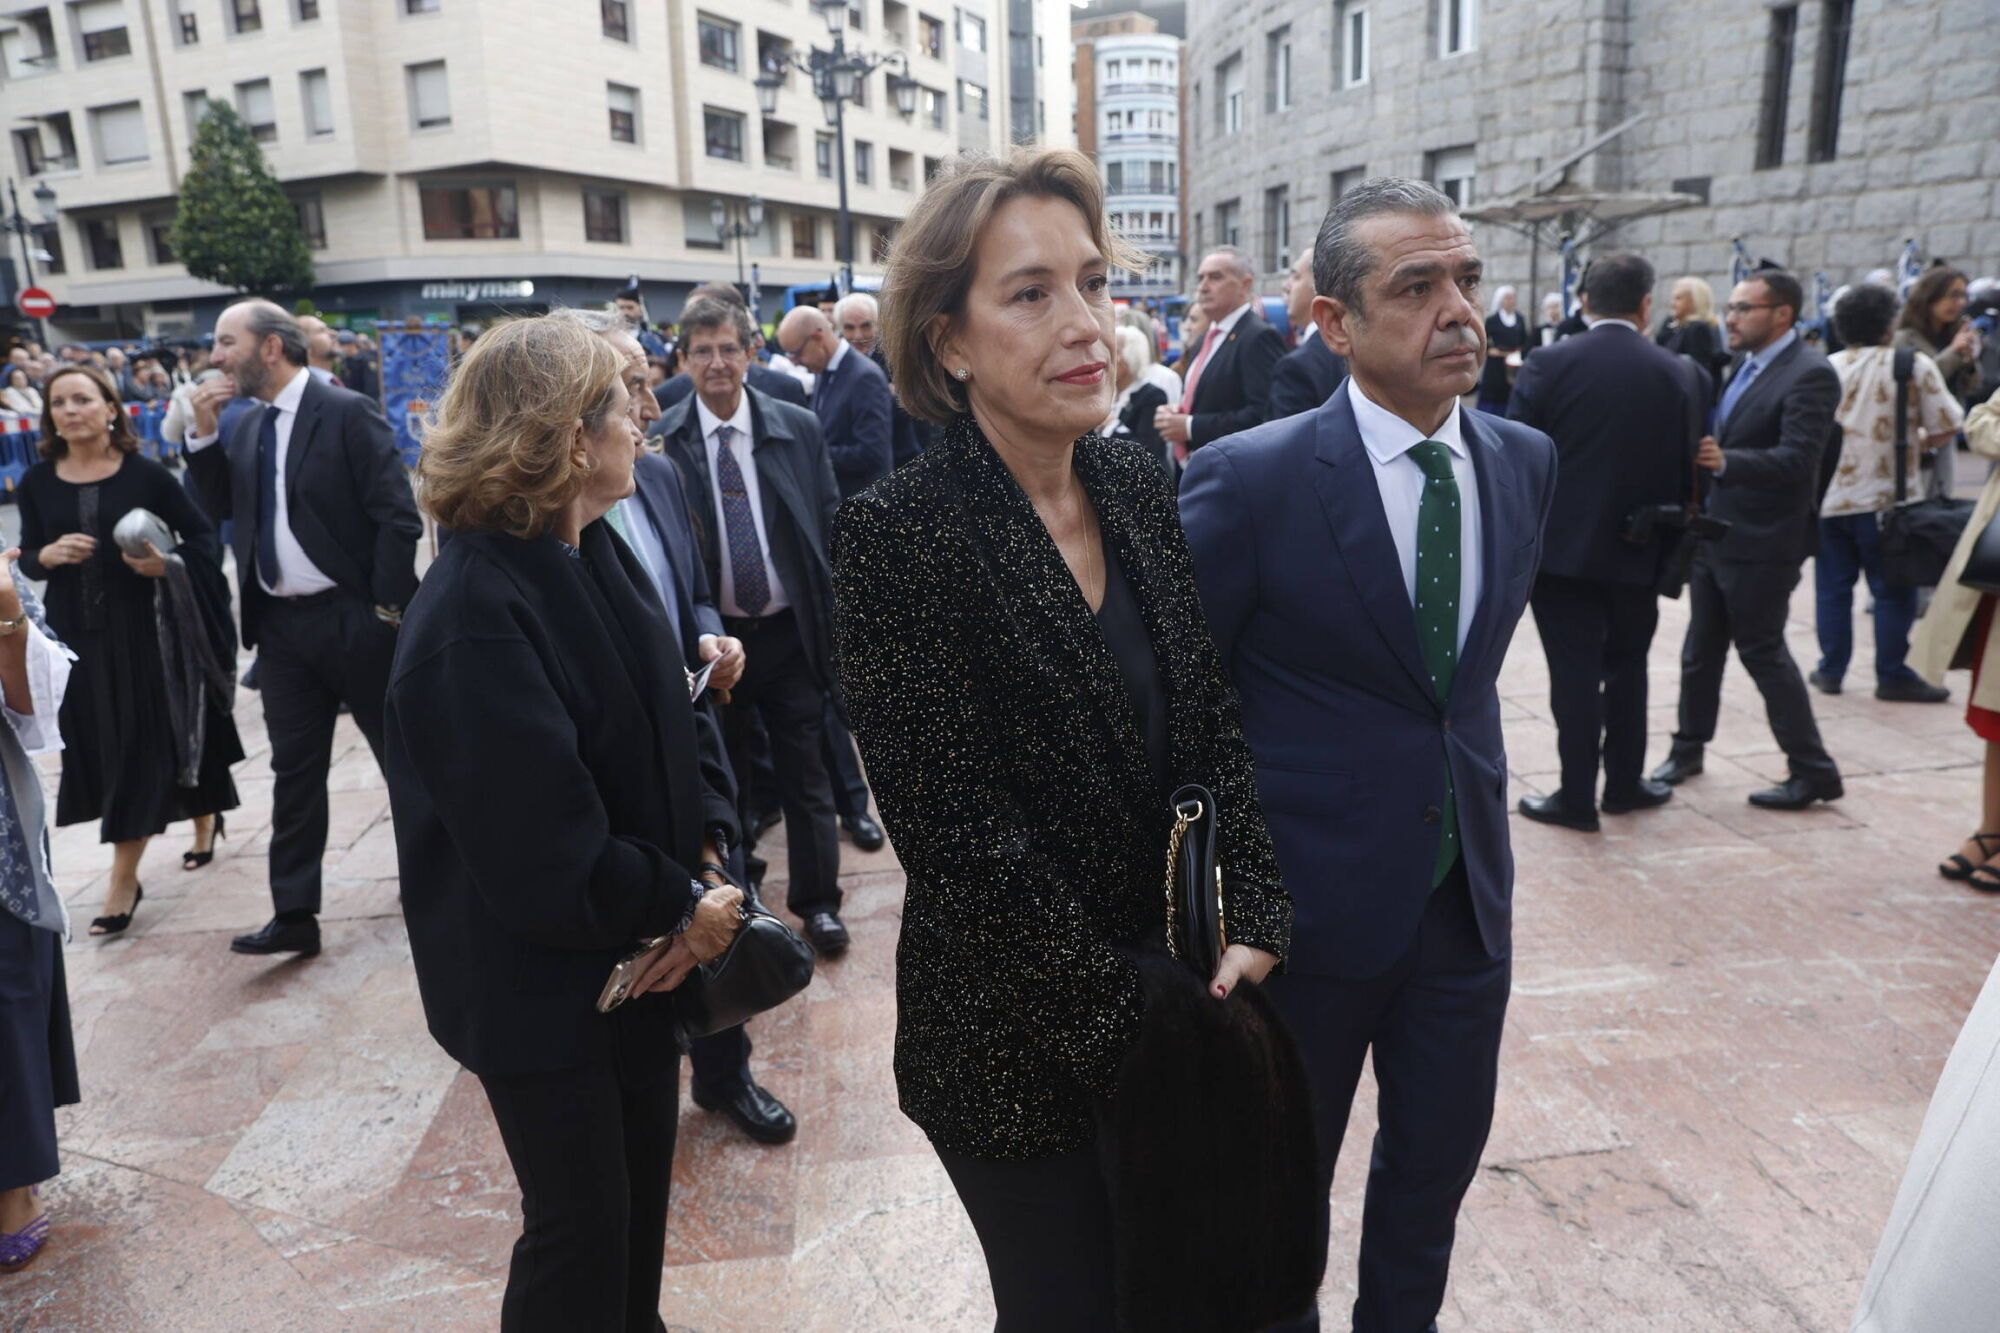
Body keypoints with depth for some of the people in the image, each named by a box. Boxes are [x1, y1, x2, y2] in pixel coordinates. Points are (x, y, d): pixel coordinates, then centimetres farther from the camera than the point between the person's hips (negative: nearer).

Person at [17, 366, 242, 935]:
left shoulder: (146, 475, -5)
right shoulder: (37, 483, 3)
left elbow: (203, 535, 1)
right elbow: (26, 558, 9)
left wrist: (169, 564, -17)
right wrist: (48, 555, -12)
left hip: (142, 628, -3)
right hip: (76, 632, 4)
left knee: (144, 742, -1)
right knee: (102, 747, 9)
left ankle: (124, 878, 9)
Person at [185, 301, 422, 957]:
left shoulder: (347, 412, -11)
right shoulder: (245, 426, 10)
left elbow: (398, 516, -14)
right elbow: (221, 507, 11)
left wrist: (387, 609, -15)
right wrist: (204, 435, -1)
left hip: (352, 616, -6)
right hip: (281, 624, 7)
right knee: (294, 771, 9)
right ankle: (294, 913, 16)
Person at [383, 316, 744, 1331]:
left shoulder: (596, 554, -1)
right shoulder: (473, 621, -27)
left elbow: (676, 716, 5)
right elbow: (544, 858, -27)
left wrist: (707, 853, -9)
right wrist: (682, 907, -14)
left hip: (638, 952, 8)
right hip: (544, 985, -8)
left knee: (644, 1179, 25)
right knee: (581, 1221, 13)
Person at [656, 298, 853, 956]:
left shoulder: (798, 427, -3)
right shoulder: (661, 440, -6)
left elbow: (830, 526, 2)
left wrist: (832, 619, -1)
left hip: (789, 631, 1)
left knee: (806, 775, 10)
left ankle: (817, 901, 26)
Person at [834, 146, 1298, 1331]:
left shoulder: (1141, 489, -1)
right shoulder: (897, 535, -20)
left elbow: (1218, 723, 3)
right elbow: (958, 835, -21)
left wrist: (1253, 922, -7)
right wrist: (1129, 1024, -16)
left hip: (1181, 992, 6)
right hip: (1018, 1042, -5)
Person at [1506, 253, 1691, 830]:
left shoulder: (1551, 363, -8)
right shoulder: (1680, 374, 0)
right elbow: (1688, 472, 4)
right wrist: (1673, 547, 15)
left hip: (1562, 545, -3)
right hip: (1636, 550, 3)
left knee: (1575, 671, 1)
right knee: (1626, 665, 18)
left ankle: (1577, 796, 7)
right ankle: (1624, 783, 28)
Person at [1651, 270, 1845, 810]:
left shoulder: (1809, 375, -14)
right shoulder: (1744, 366, 12)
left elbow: (1797, 459, -25)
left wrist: (1725, 462, -37)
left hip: (1761, 542, -8)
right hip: (1713, 532, 8)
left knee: (1763, 652, -2)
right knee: (1701, 648, 15)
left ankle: (1814, 770, 9)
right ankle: (1688, 747, 28)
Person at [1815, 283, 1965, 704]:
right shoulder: (1915, 365, -7)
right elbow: (1947, 429, -8)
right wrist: (1916, 442, 11)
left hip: (1829, 498, 3)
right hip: (1885, 498, -3)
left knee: (1833, 587, 11)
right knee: (1892, 590, 5)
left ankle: (1830, 670, 14)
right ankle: (1892, 676, 9)